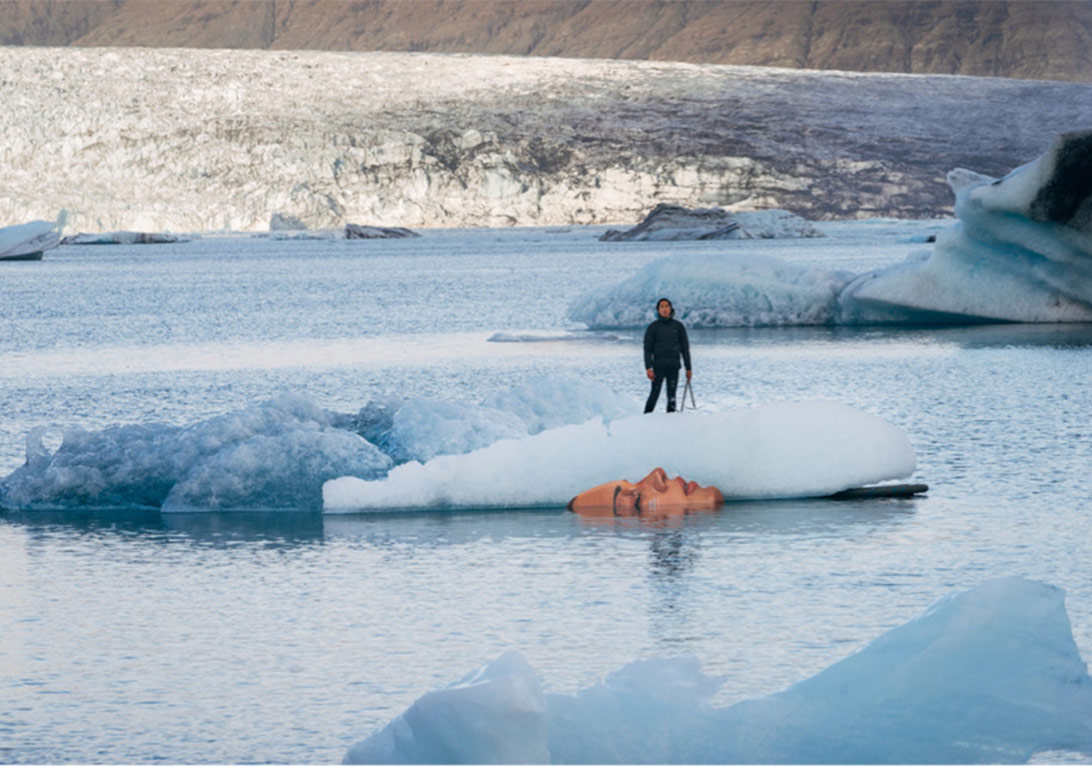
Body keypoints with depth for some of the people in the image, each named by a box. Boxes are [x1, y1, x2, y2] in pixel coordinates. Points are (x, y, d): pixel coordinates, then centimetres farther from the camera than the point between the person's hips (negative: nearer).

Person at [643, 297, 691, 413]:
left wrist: (688, 368, 10)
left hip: (673, 366, 2)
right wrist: (648, 368, -10)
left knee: (671, 396, -1)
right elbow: (647, 349, 2)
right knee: (654, 394, -7)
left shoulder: (678, 326, 9)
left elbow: (685, 348, 13)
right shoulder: (653, 327, 4)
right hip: (659, 366, -2)